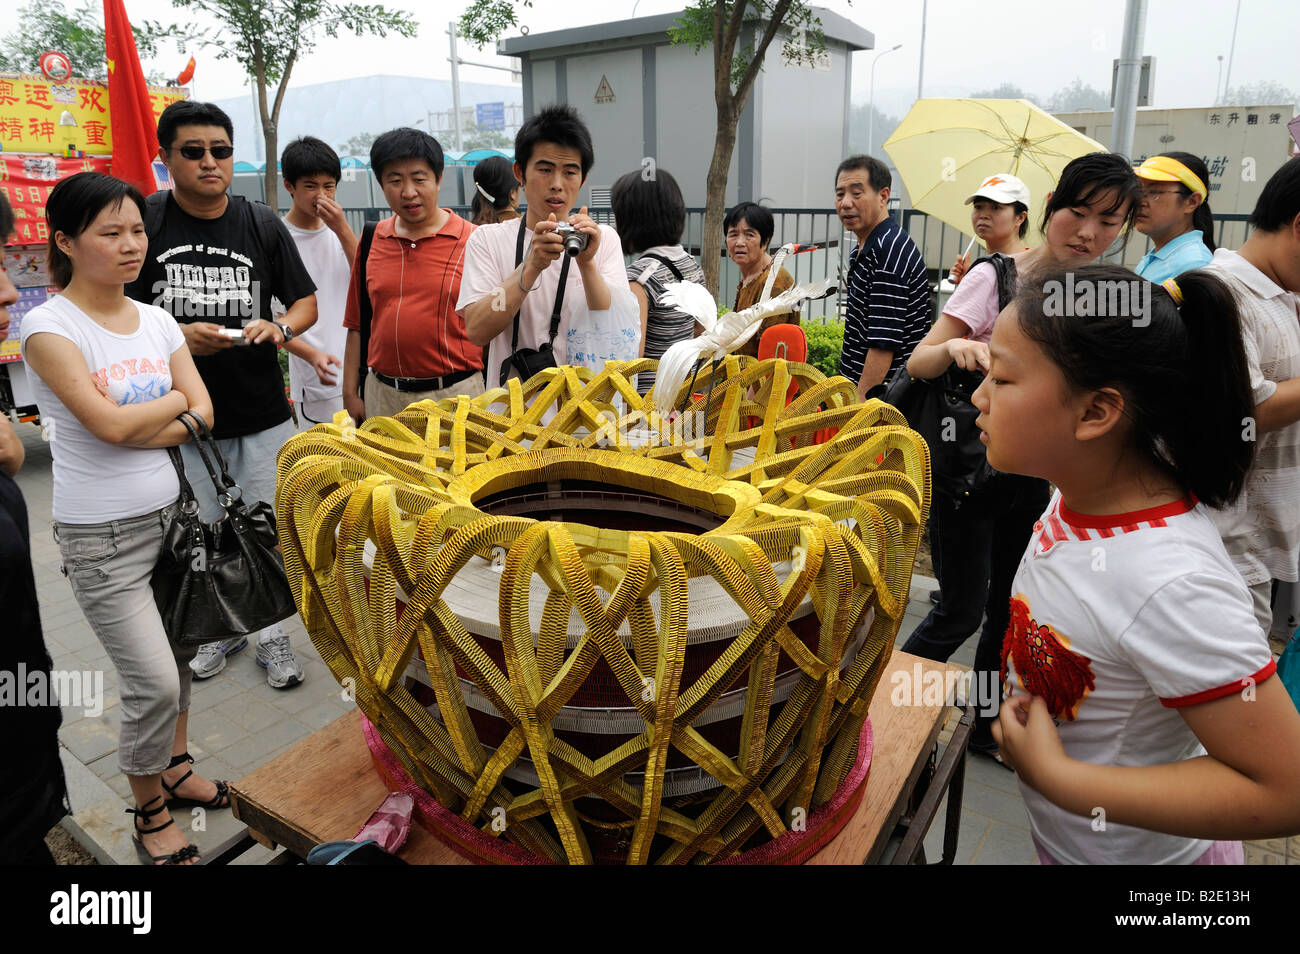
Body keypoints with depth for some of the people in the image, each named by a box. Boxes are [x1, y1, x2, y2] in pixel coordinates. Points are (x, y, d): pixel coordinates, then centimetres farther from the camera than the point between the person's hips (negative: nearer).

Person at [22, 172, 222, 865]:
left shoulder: (156, 320, 6)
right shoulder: (49, 326, -11)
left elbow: (203, 415, 0)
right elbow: (109, 423, -20)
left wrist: (135, 426, -16)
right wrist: (175, 402, -4)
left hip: (171, 514, 5)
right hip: (103, 538, -5)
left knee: (176, 657, 14)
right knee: (154, 683, -3)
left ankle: (174, 771, 37)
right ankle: (150, 813, 20)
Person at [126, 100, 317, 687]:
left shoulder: (262, 225, 2)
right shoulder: (143, 222, -3)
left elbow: (306, 303, 7)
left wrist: (279, 327, -14)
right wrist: (177, 335, -19)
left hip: (262, 412, 1)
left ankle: (271, 634, 27)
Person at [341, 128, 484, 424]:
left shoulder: (472, 241, -4)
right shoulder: (372, 240, 8)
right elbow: (357, 325, 12)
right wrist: (350, 393, 8)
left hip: (454, 395, -3)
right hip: (382, 396, 4)